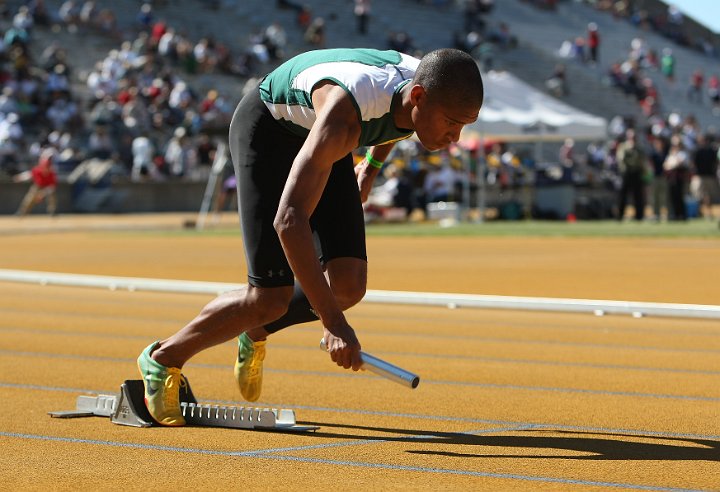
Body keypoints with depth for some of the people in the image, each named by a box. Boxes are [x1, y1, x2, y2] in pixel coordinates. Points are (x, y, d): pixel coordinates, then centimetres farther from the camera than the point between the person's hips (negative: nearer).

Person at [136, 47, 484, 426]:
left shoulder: (432, 91, -22)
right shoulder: (345, 113, -44)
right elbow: (288, 219, -48)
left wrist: (372, 166, 20)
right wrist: (332, 321, -51)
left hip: (318, 138, 7)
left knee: (348, 286, -10)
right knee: (271, 298, -14)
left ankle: (255, 331, 18)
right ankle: (163, 359, 9)